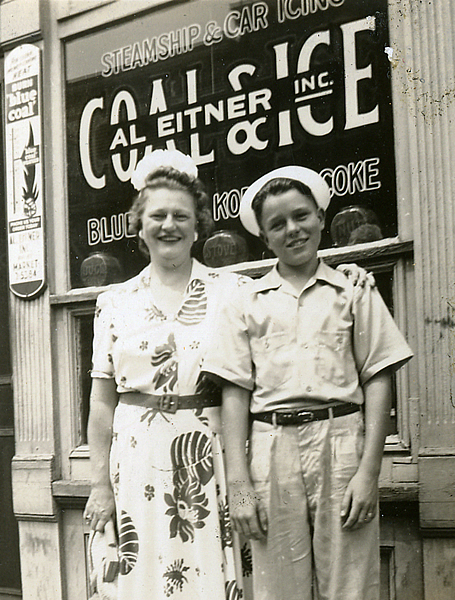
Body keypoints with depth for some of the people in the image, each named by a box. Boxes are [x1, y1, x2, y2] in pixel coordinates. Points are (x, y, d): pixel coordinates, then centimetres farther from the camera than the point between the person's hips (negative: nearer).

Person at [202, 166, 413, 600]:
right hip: (272, 452, 1)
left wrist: (368, 470, -5)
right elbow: (235, 393, 6)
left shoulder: (354, 292, 10)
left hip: (341, 443, -1)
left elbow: (377, 382, 5)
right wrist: (238, 483, -2)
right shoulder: (246, 301, 11)